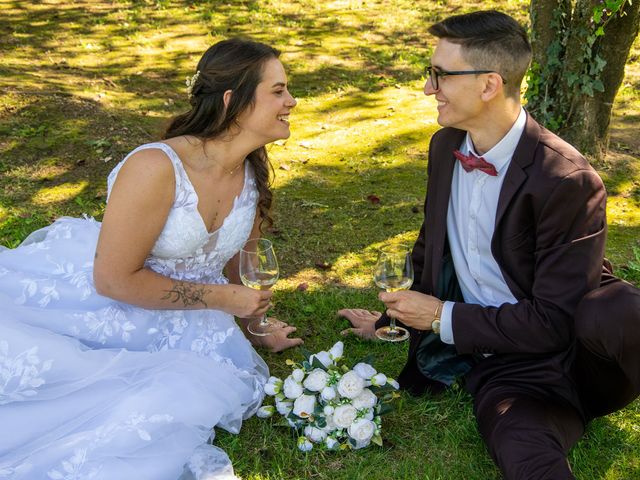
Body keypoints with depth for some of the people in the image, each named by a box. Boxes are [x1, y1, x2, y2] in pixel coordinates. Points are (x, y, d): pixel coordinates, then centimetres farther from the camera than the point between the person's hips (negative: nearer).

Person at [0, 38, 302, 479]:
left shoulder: (254, 175, -1)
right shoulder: (157, 168, -24)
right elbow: (114, 279, -19)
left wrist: (252, 330, 22)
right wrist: (223, 299, -13)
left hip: (173, 324, 7)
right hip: (93, 306, -6)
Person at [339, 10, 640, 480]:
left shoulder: (567, 181, -18)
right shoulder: (446, 146, 3)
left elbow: (554, 321, -18)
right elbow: (431, 248, 18)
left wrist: (444, 318, -13)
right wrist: (396, 317, 23)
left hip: (582, 341, -1)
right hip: (504, 364, 2)